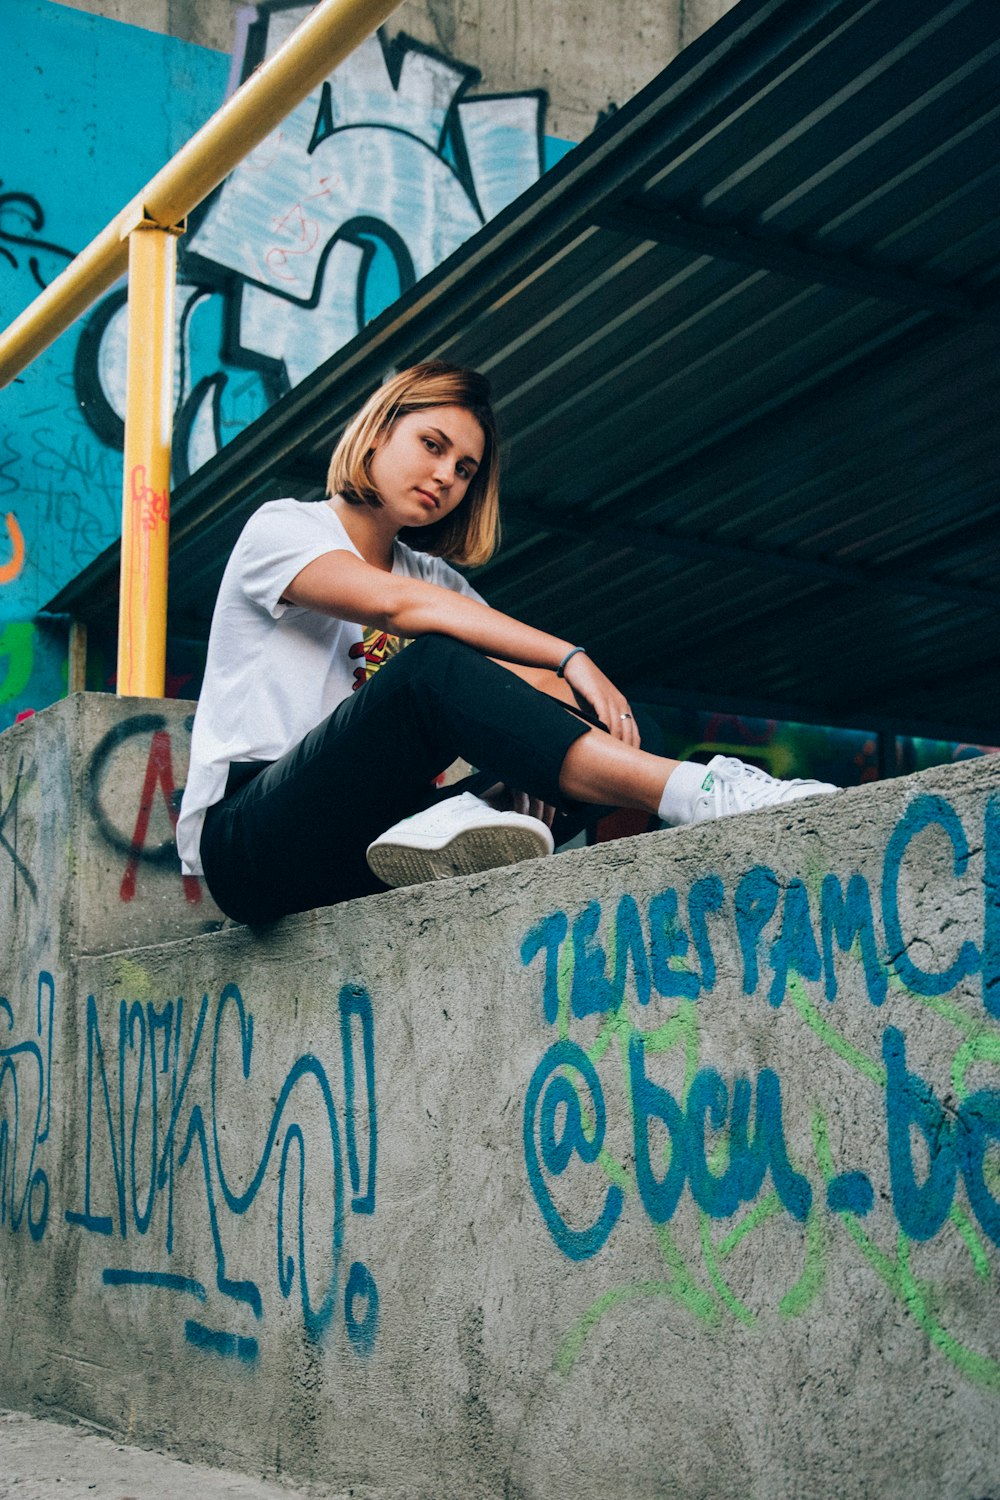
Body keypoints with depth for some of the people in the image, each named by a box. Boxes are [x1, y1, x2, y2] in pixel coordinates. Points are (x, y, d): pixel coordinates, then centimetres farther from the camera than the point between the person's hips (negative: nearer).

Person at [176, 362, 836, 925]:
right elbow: (396, 603, -18)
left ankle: (456, 818, -42)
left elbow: (529, 669, 7)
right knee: (435, 666, -31)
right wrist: (571, 659, -23)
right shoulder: (282, 528, 2)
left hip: (358, 855, 6)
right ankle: (701, 791, -42)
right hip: (246, 838, -6)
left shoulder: (437, 578, 22)